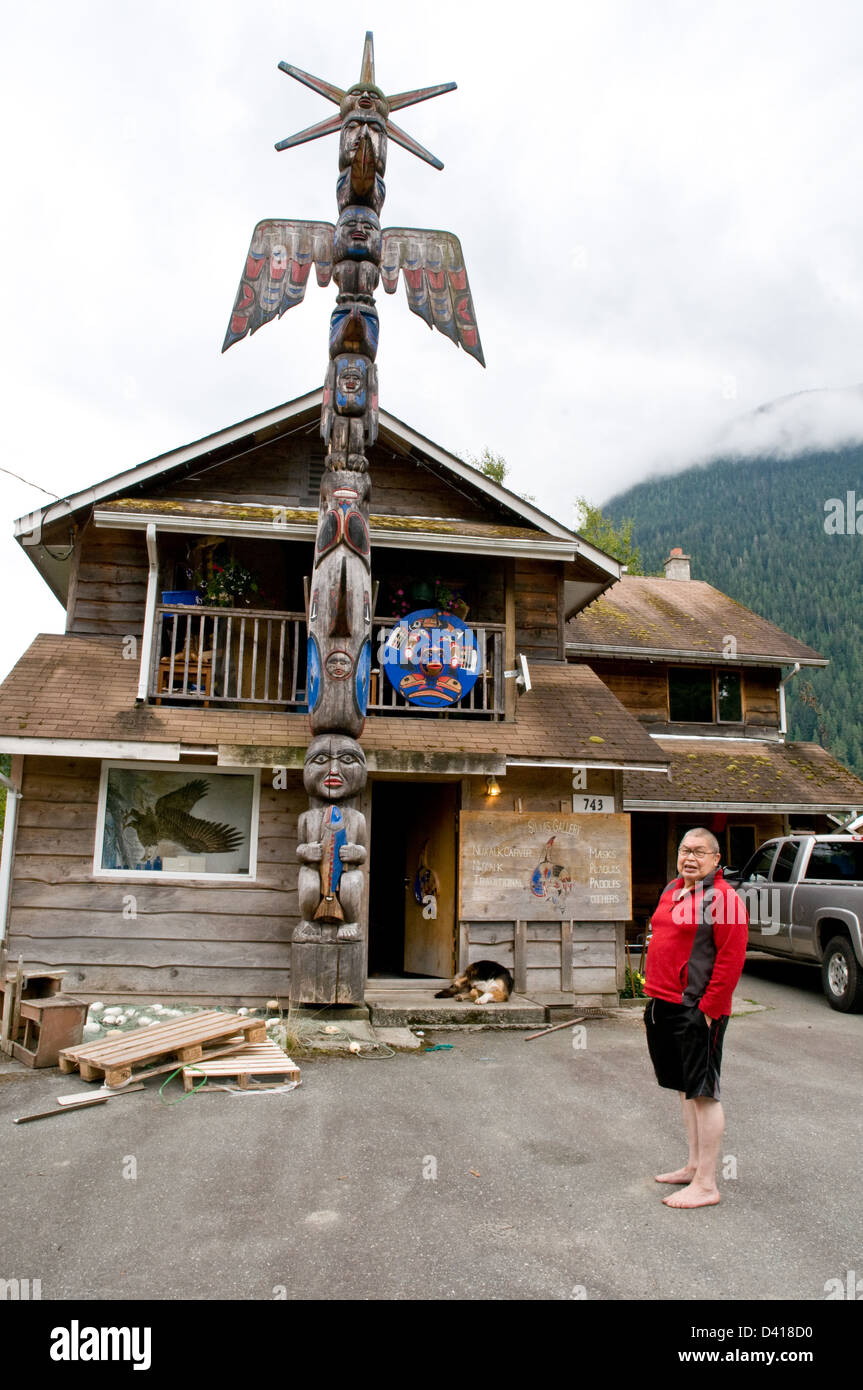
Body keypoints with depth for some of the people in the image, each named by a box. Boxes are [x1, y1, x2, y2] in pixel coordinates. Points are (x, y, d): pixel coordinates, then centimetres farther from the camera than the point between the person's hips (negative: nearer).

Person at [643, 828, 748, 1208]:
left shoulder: (723, 898, -13)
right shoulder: (672, 890, 13)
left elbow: (731, 959, -16)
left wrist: (708, 1008, -17)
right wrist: (655, 992, 16)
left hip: (698, 1010, -8)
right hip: (664, 1005, 9)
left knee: (703, 1093, -1)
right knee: (686, 1089, 18)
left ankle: (706, 1186, 8)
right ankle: (694, 1166, 31)